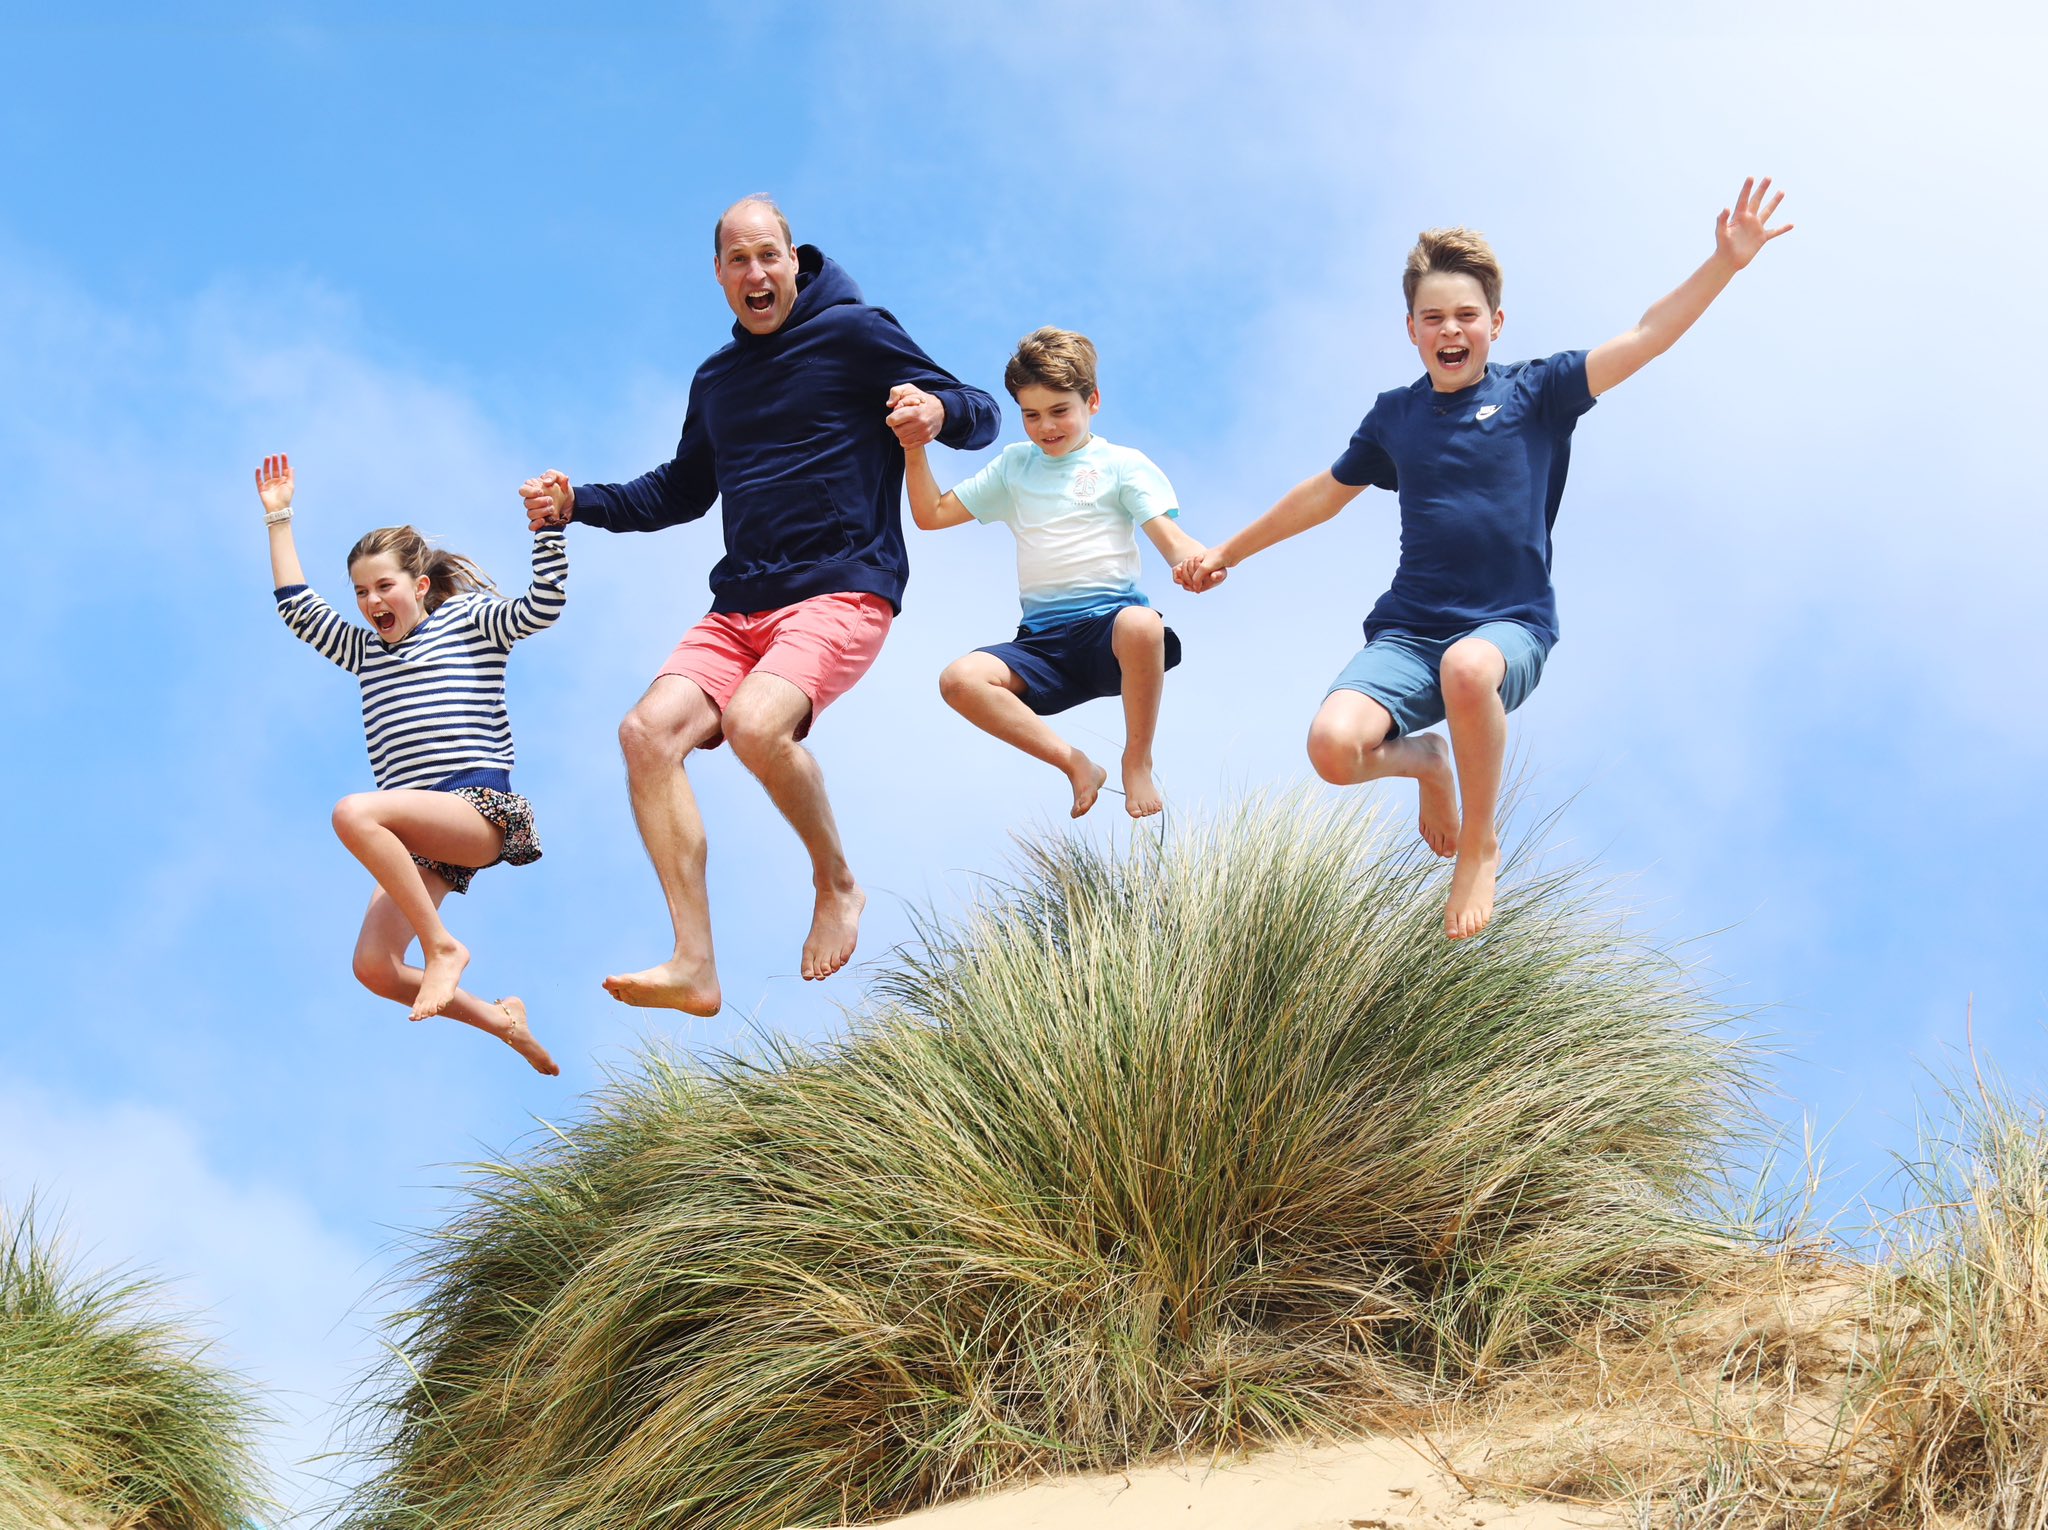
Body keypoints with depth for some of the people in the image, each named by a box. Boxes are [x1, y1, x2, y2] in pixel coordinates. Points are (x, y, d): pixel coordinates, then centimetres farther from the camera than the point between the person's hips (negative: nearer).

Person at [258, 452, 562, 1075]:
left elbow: (541, 608, -4)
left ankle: (442, 945, -23)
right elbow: (299, 608, 24)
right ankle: (500, 1020, 10)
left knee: (354, 813, -33)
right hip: (422, 836, 7)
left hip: (480, 811, -7)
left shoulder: (468, 620, 10)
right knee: (374, 969, -10)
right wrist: (279, 519, 23)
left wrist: (548, 529, -15)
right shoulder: (365, 650, 26)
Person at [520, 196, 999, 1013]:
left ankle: (837, 884, -5)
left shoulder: (853, 333, 1)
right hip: (739, 606, 6)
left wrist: (936, 410, -25)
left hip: (841, 591, -6)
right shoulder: (716, 379, 21)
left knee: (756, 723, -33)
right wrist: (575, 502, 19)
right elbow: (682, 491, 34)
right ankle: (694, 967, -21)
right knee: (649, 730, -19)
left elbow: (982, 414, -1)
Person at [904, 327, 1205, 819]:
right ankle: (1075, 765, -15)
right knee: (960, 679, -25)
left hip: (1109, 619, -4)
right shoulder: (1014, 465, 23)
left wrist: (1201, 561, -28)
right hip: (1042, 639, 4)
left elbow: (1172, 540, -4)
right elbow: (932, 514, 24)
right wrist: (914, 449, 8)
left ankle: (1138, 762, -17)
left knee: (1141, 625, -41)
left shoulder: (1122, 464, 9)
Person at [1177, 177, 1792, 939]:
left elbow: (1645, 339, -7)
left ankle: (1481, 847, -13)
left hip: (1510, 626, -3)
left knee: (1468, 668, -42)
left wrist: (1725, 263, -19)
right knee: (1333, 747, -27)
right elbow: (1324, 493, 28)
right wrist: (1228, 551, 36)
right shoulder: (1395, 416, 12)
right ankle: (1425, 761, 15)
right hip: (1407, 631, 3)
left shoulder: (1534, 393, 3)